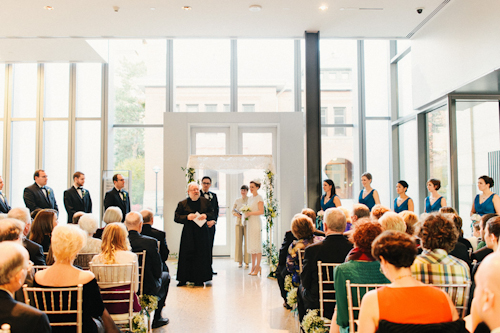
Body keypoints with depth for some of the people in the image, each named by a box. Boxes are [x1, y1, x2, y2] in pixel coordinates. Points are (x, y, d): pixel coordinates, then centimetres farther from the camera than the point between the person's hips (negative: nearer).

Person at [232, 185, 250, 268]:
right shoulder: (237, 200, 13)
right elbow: (233, 211, 13)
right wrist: (237, 215, -7)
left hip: (247, 223, -3)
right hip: (239, 223, 3)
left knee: (247, 242, -4)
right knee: (238, 241, -1)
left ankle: (247, 262, 0)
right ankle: (240, 261, 5)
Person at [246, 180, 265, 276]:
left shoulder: (259, 198, -6)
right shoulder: (250, 199, 18)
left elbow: (261, 212, -14)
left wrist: (250, 213, -16)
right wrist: (245, 214, 6)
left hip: (256, 223, -8)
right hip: (250, 223, 8)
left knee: (257, 245, -7)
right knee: (251, 245, 8)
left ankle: (258, 267, -3)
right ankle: (253, 267, 12)